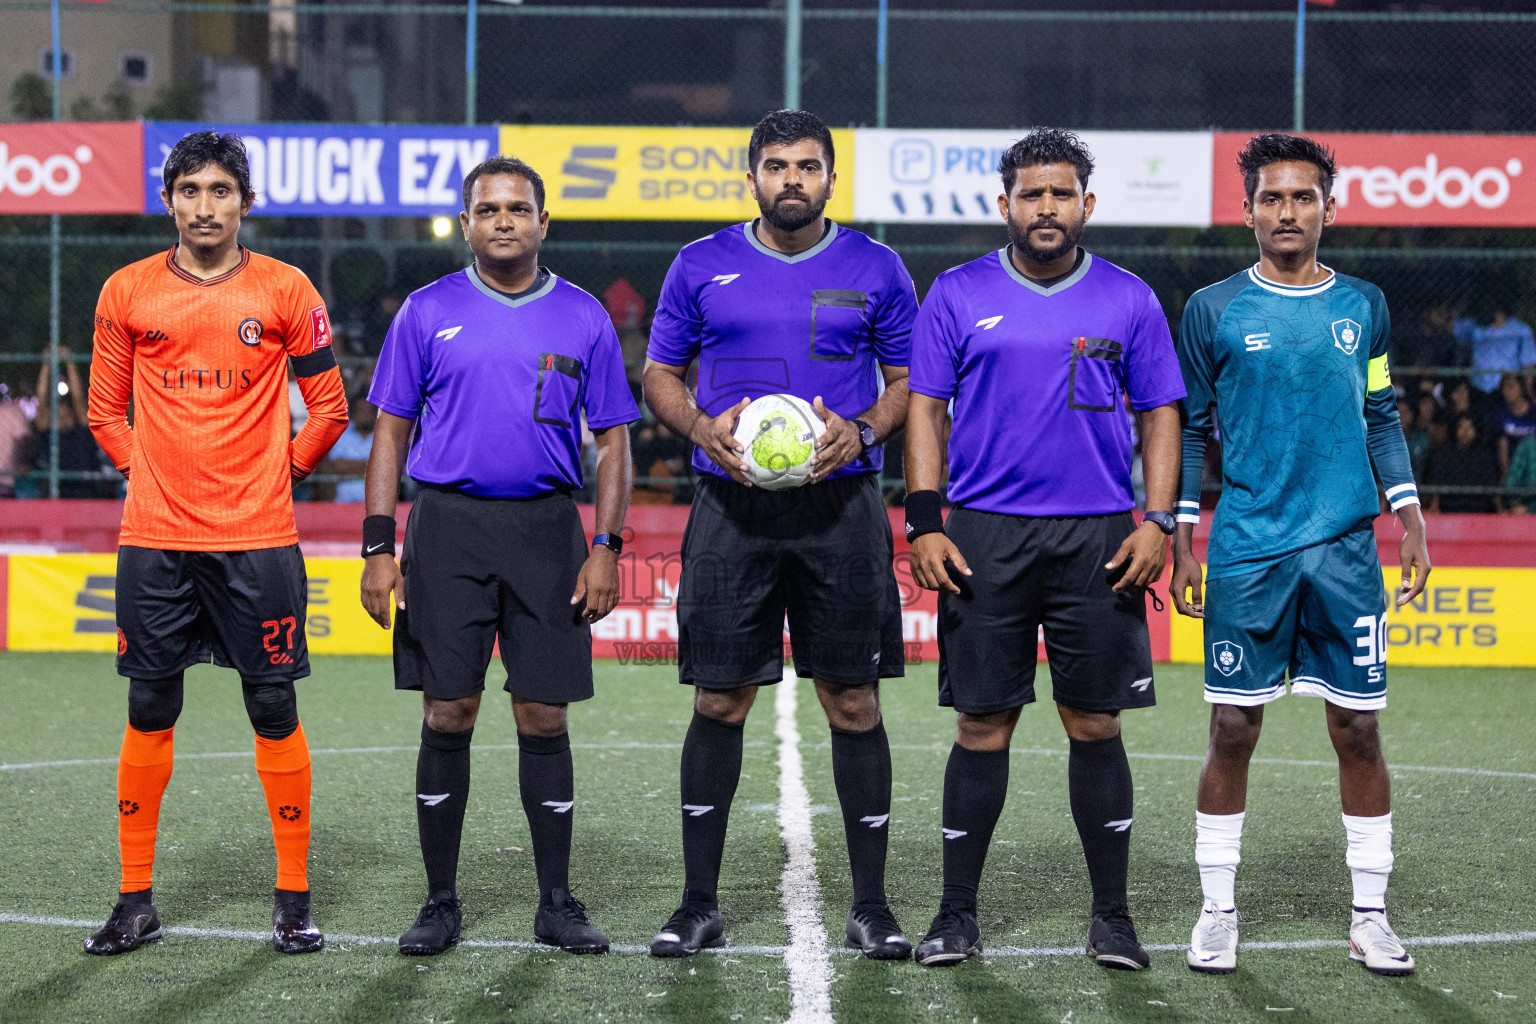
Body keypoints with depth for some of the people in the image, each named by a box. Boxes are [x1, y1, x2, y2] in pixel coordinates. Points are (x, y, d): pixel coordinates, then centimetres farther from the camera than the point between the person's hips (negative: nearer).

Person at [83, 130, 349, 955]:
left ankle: (293, 900, 10)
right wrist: (148, 474, 6)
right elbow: (106, 411, 14)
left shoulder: (285, 291, 1)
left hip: (257, 542, -1)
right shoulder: (126, 293, 5)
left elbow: (328, 409, 7)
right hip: (154, 541, 1)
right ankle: (135, 901, 13)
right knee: (149, 713, 5)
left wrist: (278, 471, 4)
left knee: (274, 711, 1)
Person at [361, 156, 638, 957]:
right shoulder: (428, 313, 5)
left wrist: (606, 547, -2)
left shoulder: (583, 319, 6)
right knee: (447, 717, 0)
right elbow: (391, 433, 5)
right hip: (447, 527, 0)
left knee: (544, 718, 2)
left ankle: (557, 905, 12)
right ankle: (440, 904, 9)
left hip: (546, 530, 0)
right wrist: (379, 546, -3)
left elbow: (612, 440, 8)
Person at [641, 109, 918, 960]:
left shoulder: (874, 270, 5)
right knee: (718, 703, 2)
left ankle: (870, 906, 9)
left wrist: (860, 432, -10)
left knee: (853, 703, 1)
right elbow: (660, 375, 12)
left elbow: (909, 381, 10)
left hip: (841, 508, 0)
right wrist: (703, 429, -8)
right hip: (731, 509, 0)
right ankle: (699, 904, 11)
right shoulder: (702, 267, 6)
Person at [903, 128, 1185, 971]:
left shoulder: (1128, 300, 7)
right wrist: (923, 523, -4)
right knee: (982, 725, 1)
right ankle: (956, 915, 10)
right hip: (983, 536, 0)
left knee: (1095, 725, 2)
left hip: (1098, 539, 1)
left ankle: (1111, 916, 12)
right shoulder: (959, 294, 5)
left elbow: (1160, 416, 9)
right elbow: (924, 408, 5)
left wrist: (1157, 521, -2)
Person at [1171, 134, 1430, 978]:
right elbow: (1188, 429, 6)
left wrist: (1410, 519, 7)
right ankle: (1217, 912, 10)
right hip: (1245, 554, -2)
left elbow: (1381, 421, 15)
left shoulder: (1363, 306, 10)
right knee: (1233, 731, 0)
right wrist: (1180, 543, 1)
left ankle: (1369, 916, 12)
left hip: (1346, 550, 2)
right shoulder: (1213, 309, 3)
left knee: (1358, 730, 3)